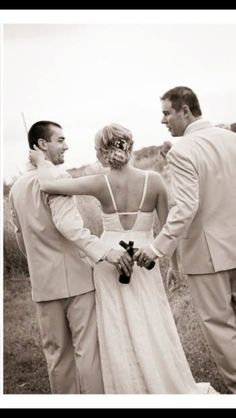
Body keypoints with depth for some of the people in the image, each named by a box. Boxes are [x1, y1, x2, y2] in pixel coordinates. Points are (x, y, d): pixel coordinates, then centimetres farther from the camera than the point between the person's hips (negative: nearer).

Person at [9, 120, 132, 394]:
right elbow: (66, 223, -26)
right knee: (87, 348, 0)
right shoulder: (57, 176, -11)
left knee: (57, 351, 14)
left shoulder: (17, 186, 12)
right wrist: (104, 250, -33)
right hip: (74, 276, -7)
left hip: (43, 281, 7)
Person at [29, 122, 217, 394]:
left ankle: (130, 391, 21)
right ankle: (178, 389, 19)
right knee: (154, 332, 10)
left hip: (110, 262, 0)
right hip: (143, 263, 1)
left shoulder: (101, 183, -12)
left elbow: (47, 185, -14)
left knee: (120, 336, 10)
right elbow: (168, 226, -1)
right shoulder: (153, 180, -8)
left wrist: (41, 162, 5)